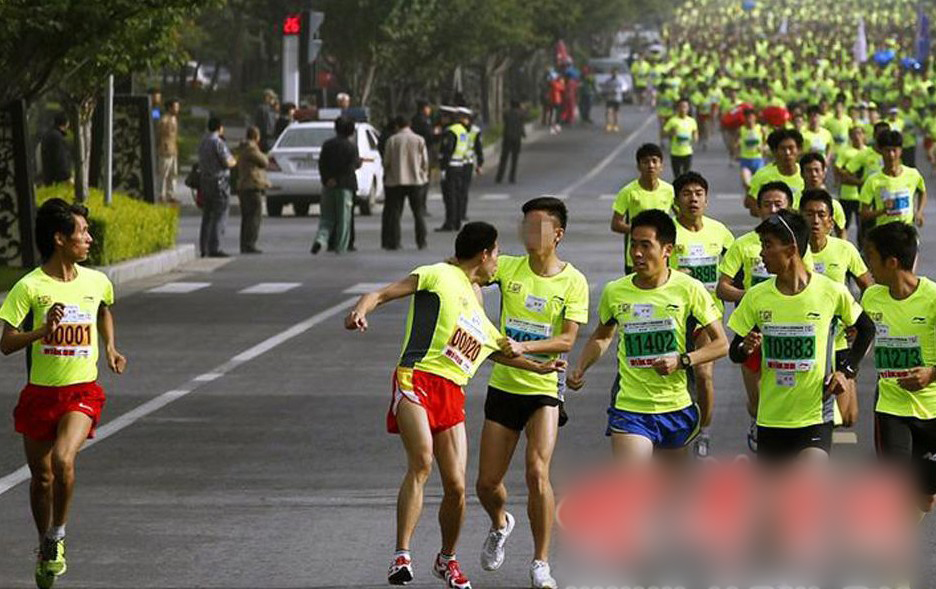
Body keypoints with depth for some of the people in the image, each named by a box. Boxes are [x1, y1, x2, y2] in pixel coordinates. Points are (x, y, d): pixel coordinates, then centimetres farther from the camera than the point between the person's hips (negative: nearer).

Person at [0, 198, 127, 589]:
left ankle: (57, 537, -2)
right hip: (40, 392, 0)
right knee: (41, 477, 9)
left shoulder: (96, 282, 1)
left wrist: (110, 348, 13)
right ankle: (46, 548, 33)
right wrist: (43, 330, -26)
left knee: (63, 459, -24)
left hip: (82, 392, 0)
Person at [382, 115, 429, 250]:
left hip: (395, 181, -1)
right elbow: (425, 162, 0)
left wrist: (386, 174, 19)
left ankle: (393, 242, 3)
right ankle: (421, 242, 7)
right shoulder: (419, 140, -4)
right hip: (417, 180, 1)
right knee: (419, 213, 9)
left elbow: (386, 162, 0)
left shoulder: (392, 141, -6)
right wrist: (424, 174, 19)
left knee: (393, 213, 6)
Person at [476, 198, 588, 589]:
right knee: (487, 483, 6)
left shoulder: (573, 282, -6)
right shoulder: (508, 268, 0)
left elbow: (568, 339, -12)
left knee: (537, 473, -19)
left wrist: (524, 347, -26)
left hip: (544, 387, -3)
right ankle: (500, 525, 41)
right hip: (503, 385, 3)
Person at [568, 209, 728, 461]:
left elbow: (721, 344, -2)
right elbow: (602, 336, 20)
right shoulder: (614, 292, -1)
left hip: (676, 409, 1)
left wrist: (682, 361, -17)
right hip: (630, 410, -1)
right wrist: (580, 369, 3)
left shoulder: (689, 289, -6)